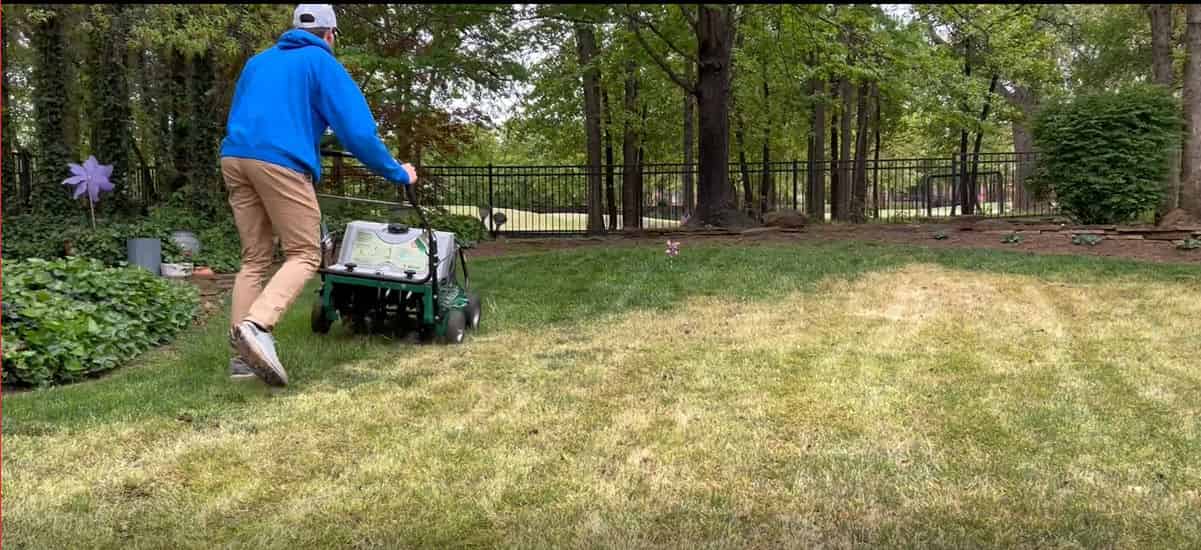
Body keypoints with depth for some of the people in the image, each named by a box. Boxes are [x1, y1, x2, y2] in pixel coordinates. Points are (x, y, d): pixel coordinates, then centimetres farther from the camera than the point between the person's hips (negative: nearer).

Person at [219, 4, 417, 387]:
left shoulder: (258, 61, 27)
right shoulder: (322, 63, 8)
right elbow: (357, 130, 0)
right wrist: (397, 174, 10)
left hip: (233, 158, 7)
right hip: (281, 162, -7)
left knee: (255, 258, 12)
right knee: (305, 255, -1)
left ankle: (242, 354, 6)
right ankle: (257, 326, -24)